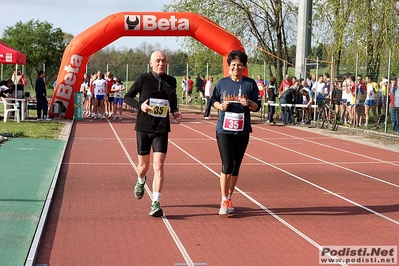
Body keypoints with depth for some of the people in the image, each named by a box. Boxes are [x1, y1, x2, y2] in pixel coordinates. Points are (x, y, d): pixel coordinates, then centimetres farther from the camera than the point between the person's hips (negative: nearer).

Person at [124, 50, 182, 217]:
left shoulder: (171, 81, 3)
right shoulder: (143, 79, -5)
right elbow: (127, 97, 2)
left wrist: (175, 112, 3)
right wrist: (140, 105, -17)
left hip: (161, 130, 1)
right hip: (143, 128, -1)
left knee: (158, 166, -11)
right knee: (143, 166, 11)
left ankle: (156, 203, -10)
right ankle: (141, 181, 47)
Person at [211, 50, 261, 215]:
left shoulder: (250, 84, 3)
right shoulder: (222, 83, 3)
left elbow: (257, 107, 6)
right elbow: (214, 100, 14)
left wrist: (249, 103, -15)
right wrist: (220, 106, -7)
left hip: (242, 132, 1)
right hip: (224, 130, -1)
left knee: (236, 167, 9)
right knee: (227, 166, -9)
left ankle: (229, 199, 23)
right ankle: (224, 201, 2)